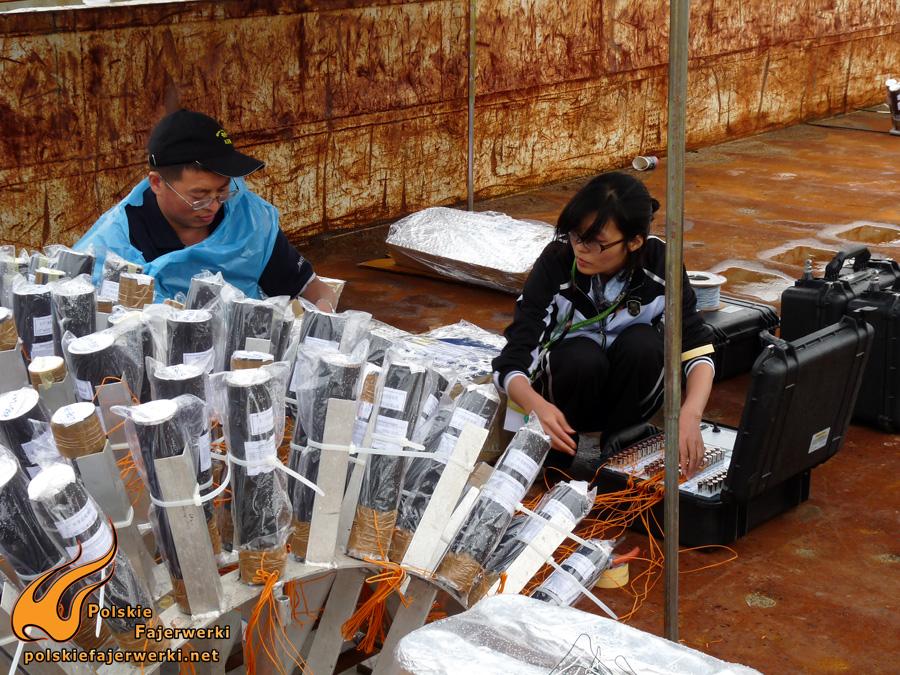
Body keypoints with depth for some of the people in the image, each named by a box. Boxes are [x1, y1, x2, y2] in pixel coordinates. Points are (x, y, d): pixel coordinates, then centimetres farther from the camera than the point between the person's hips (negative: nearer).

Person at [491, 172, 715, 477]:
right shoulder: (556, 263, -25)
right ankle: (564, 452, -9)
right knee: (582, 357, -34)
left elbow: (697, 349, -20)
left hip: (628, 391, 2)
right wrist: (537, 406, -49)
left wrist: (690, 414, -40)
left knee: (641, 342, -30)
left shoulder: (660, 264, -21)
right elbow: (511, 361, -27)